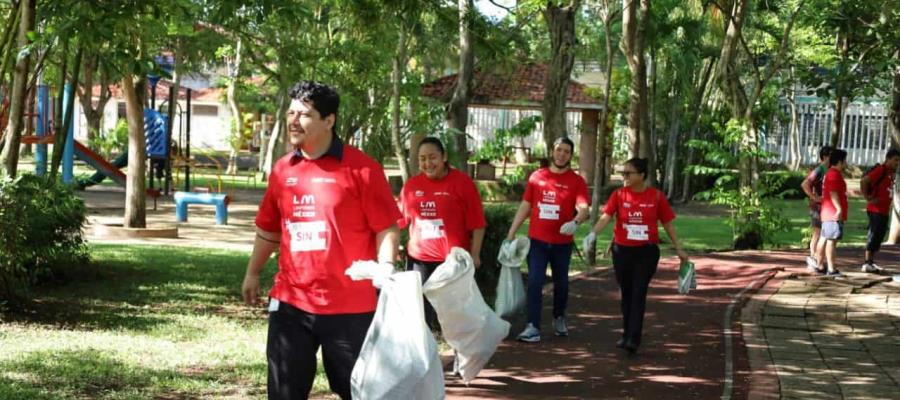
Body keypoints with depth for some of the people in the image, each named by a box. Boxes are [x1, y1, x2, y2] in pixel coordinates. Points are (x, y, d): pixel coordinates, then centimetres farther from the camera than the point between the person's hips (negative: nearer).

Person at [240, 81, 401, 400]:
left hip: (350, 305, -4)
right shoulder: (282, 170, 8)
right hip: (289, 302, 5)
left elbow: (387, 229, -9)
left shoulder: (361, 168, -8)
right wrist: (253, 273, 21)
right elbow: (269, 229, 20)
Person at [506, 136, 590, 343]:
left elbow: (583, 208, -16)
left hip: (562, 243, 0)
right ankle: (533, 327, -5)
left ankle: (559, 318, 35)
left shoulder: (577, 181, -3)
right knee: (534, 282, -6)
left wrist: (574, 222, -38)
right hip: (537, 240, 0)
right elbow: (525, 206, 8)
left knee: (561, 283, 14)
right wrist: (511, 234, 5)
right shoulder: (537, 177, 3)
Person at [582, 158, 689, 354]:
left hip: (647, 252, -2)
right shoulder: (619, 194, -2)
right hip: (622, 250, 2)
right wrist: (593, 233, -31)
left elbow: (668, 224, 4)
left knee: (639, 294, -8)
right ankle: (627, 334, 24)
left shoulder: (657, 196, -4)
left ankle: (633, 339, -10)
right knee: (626, 293, 12)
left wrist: (678, 249, 4)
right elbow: (606, 216, -13)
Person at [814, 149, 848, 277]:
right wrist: (839, 208, -24)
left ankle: (819, 266, 16)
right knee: (831, 240, -11)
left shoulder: (829, 173, 20)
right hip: (834, 213, -11)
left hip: (828, 213, 11)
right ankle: (831, 269, -12)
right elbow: (833, 193, -21)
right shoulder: (834, 174, -13)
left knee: (824, 239, 12)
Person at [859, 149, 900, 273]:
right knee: (874, 235, -6)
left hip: (884, 210, 9)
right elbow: (863, 182, -25)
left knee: (879, 236, 12)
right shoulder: (880, 170, -15)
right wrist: (868, 199, -19)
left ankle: (871, 262, 18)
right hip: (876, 210, -9)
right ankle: (867, 264, -3)